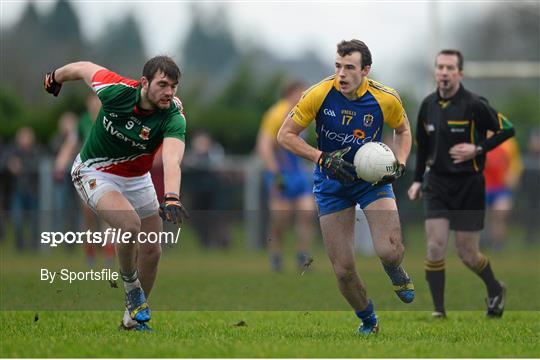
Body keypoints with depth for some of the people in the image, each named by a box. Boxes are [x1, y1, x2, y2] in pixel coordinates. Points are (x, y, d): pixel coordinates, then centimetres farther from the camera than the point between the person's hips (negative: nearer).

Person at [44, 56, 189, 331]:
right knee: (129, 224, -28)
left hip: (137, 179, 3)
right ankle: (130, 284, 0)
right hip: (94, 172, -3)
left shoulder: (174, 117, -25)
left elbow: (172, 160, -42)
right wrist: (56, 77, 15)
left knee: (151, 251, 1)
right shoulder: (117, 91, -26)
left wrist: (171, 198, -59)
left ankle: (134, 318, 23)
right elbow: (84, 68, -6)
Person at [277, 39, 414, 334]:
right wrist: (322, 158, -21)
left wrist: (400, 163, -9)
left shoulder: (386, 99, -13)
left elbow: (403, 130, 9)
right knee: (343, 270, -3)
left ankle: (396, 273, 15)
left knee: (389, 251, -24)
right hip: (331, 183, 0)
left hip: (372, 178, 0)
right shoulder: (319, 94, -18)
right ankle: (367, 320, 26)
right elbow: (285, 135, -9)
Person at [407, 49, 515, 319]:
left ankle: (495, 290, 32)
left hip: (469, 185, -4)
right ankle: (438, 311, -1)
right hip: (437, 184, 4)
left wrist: (478, 149, -17)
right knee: (435, 246, -9)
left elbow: (506, 129, -8)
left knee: (467, 253, 3)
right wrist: (418, 180, 14)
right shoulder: (428, 105, 3)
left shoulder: (474, 105, -13)